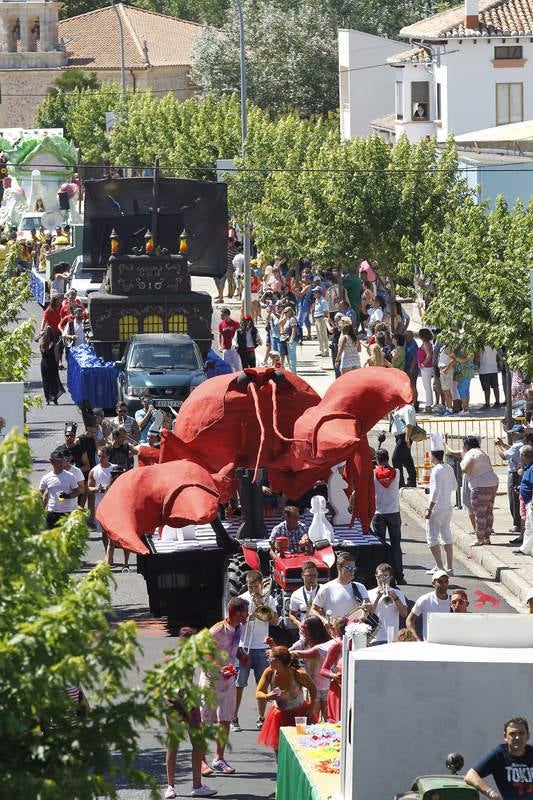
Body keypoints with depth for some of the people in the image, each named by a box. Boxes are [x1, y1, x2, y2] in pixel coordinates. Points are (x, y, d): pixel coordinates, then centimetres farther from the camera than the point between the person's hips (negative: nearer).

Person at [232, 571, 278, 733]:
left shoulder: (269, 600, 8)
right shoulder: (242, 599, 3)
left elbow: (274, 621, -1)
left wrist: (262, 605, -8)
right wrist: (247, 618, -18)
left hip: (262, 648, 2)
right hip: (244, 648, -2)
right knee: (239, 684, -4)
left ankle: (261, 719, 13)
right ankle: (233, 719, 0)